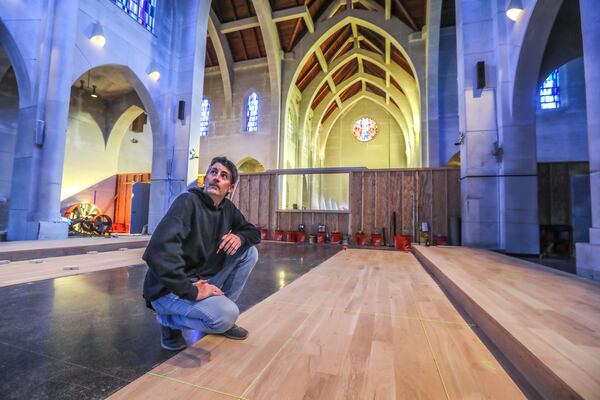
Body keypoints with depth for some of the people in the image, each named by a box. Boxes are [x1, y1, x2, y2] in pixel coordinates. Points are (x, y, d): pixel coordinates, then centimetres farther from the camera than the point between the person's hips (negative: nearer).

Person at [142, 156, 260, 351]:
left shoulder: (228, 208, 2)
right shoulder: (187, 202, -19)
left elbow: (254, 232, 11)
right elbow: (158, 252, -30)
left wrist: (240, 236, -13)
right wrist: (190, 291, -29)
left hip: (203, 280, 7)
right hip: (169, 289, -7)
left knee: (249, 252, -3)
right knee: (227, 315, -28)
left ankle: (220, 309, 7)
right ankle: (168, 319, 2)